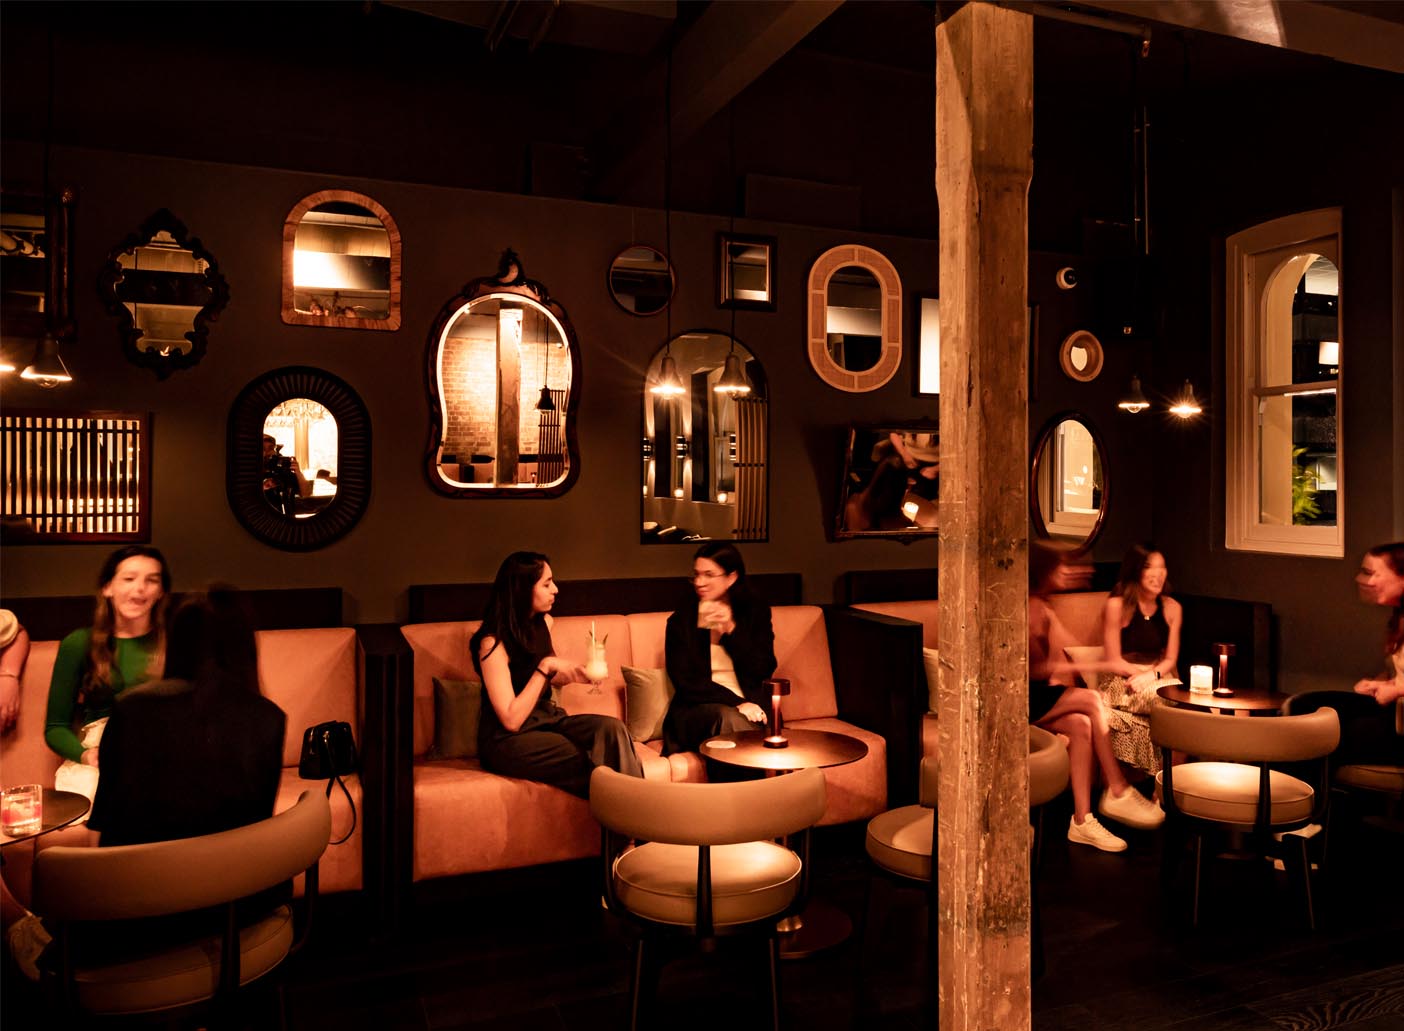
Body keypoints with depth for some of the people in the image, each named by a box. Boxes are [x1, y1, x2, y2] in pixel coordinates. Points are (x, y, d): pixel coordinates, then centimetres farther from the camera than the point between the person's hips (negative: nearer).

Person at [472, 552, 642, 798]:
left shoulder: (544, 622, 5)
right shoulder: (493, 642, -17)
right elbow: (511, 720, -20)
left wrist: (570, 672, 5)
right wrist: (546, 666, -22)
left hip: (546, 719, 7)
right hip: (507, 740, -7)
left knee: (612, 728, -23)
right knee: (595, 768, -26)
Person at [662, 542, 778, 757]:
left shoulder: (756, 612, 10)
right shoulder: (681, 620, 5)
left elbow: (764, 670, 1)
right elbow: (685, 683, -3)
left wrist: (731, 630, -11)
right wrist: (736, 703, -15)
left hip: (751, 706, 1)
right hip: (697, 709, -1)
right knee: (729, 718, -34)